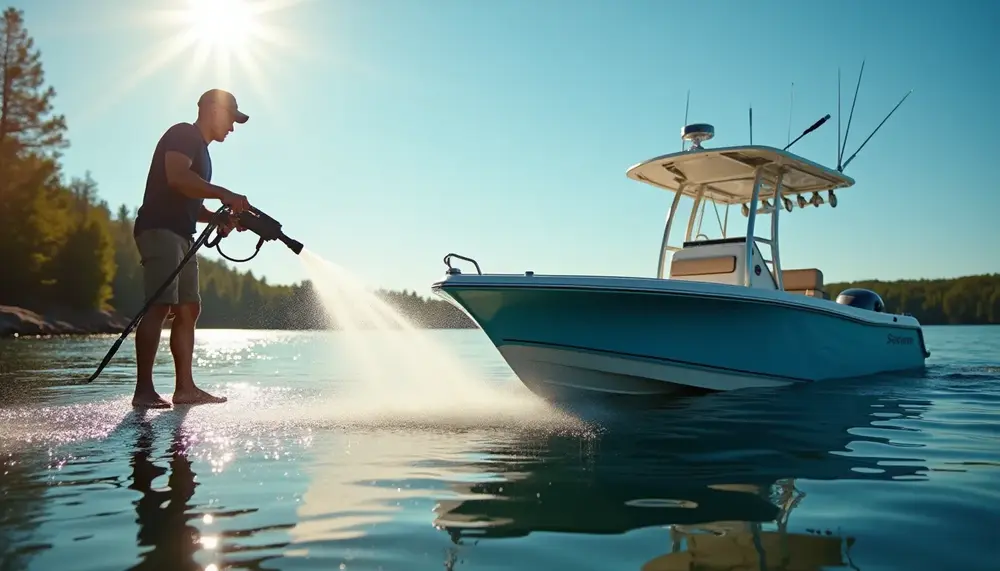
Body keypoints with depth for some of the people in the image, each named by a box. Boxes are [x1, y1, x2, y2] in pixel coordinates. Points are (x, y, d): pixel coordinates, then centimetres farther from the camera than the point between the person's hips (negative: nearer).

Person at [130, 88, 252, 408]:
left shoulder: (200, 149, 26)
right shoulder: (183, 135, -2)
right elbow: (177, 178, -20)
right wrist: (224, 194, -21)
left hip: (182, 236, 10)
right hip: (160, 230, -10)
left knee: (189, 310, 5)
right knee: (160, 307, -17)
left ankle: (184, 387, 5)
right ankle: (143, 389, -18)